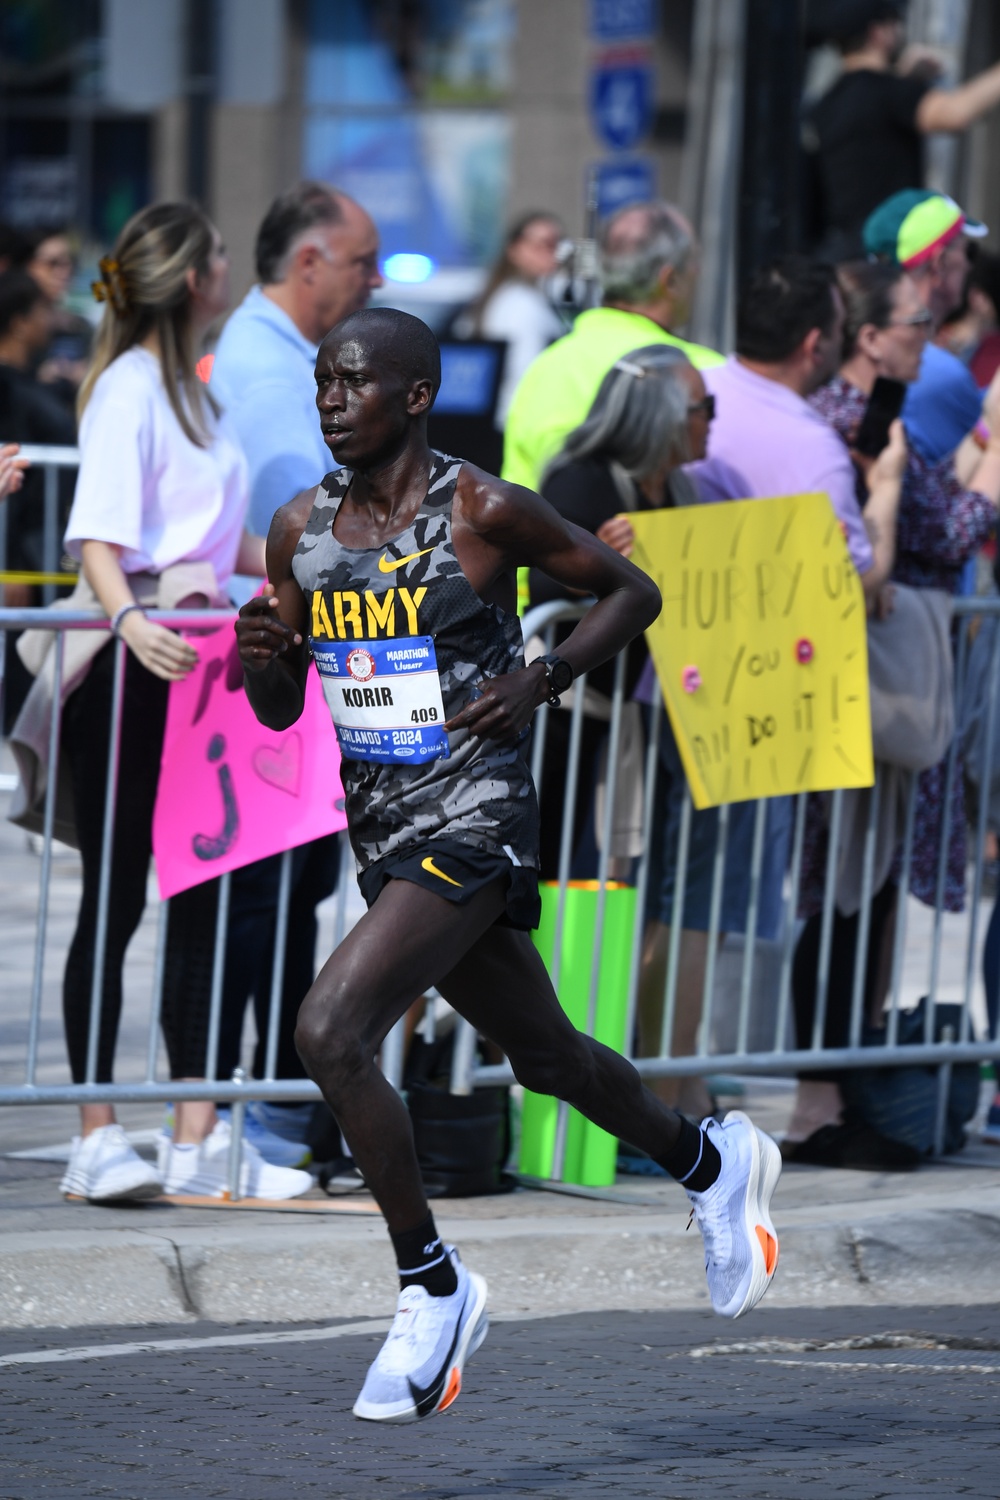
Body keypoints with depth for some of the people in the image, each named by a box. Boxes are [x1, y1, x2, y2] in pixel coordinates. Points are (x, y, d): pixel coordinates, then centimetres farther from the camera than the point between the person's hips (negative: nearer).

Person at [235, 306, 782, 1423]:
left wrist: (539, 682, -14)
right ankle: (715, 1165, 47)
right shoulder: (299, 531, 5)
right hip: (380, 832, 7)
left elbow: (632, 592, 0)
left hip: (472, 827, -7)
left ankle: (433, 1289, -8)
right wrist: (260, 659, -9)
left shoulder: (485, 514, -12)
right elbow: (281, 711, 13)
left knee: (329, 1033, -22)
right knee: (546, 1058, 21)